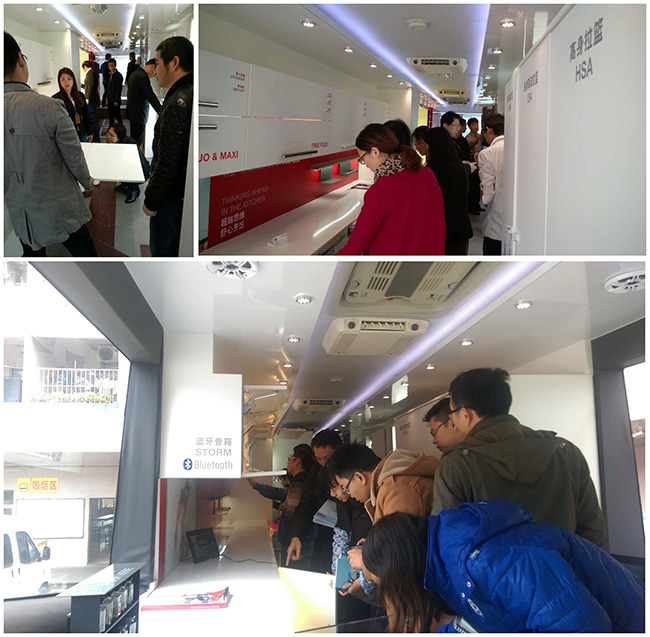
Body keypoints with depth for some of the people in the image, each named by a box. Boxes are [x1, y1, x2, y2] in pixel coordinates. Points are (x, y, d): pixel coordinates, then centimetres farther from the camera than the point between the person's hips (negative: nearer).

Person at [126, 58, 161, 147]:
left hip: (132, 112, 11)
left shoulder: (135, 73, 14)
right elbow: (152, 97, -23)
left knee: (134, 141, 17)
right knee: (137, 143, -6)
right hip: (138, 115, -11)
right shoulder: (143, 77, -20)